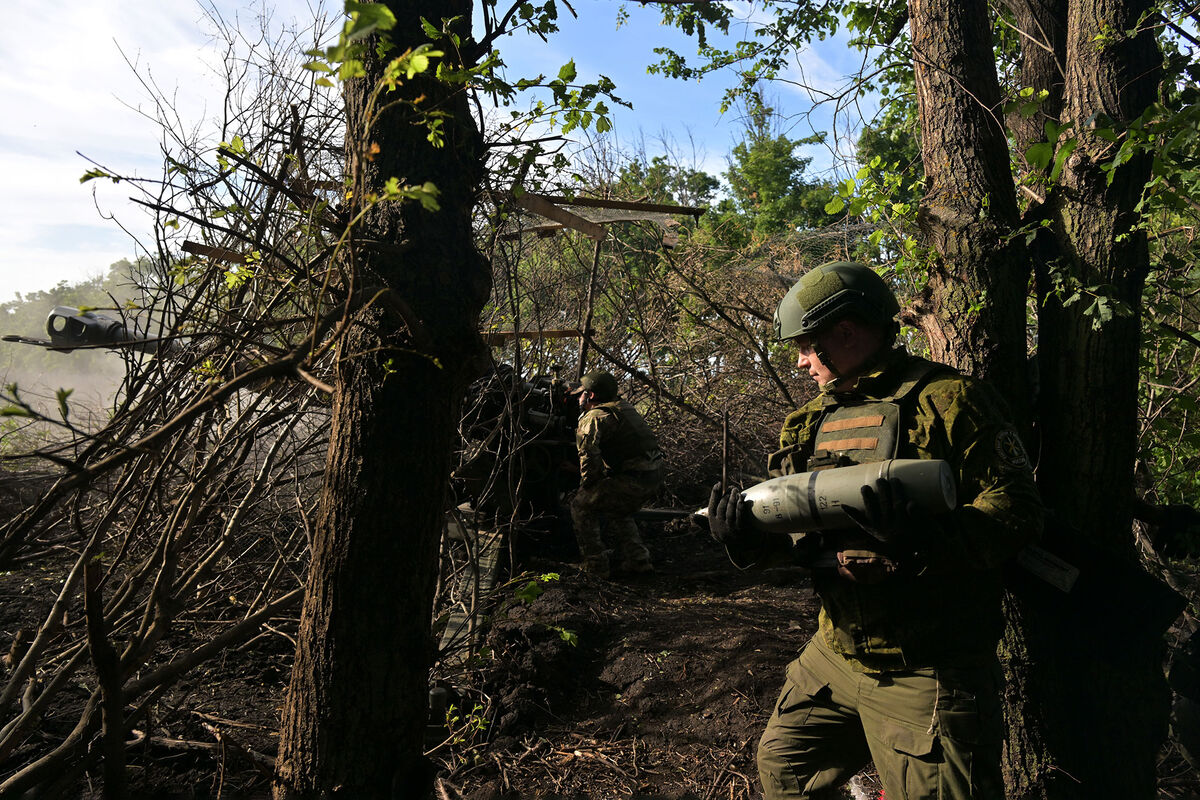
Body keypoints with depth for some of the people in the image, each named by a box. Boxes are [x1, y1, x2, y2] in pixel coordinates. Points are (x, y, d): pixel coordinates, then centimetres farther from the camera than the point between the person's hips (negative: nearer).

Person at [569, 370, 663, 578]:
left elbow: (589, 454, -19)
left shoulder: (594, 417, -8)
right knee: (618, 512, 31)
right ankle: (638, 560, 25)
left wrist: (587, 485, -6)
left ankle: (595, 566, 6)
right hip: (654, 476, 9)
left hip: (633, 479, -9)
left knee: (581, 505, 6)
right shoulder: (624, 407, 21)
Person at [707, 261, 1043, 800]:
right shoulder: (813, 420, 10)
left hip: (925, 674, -7)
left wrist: (926, 539, -31)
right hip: (835, 654, 8)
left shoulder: (947, 399, -11)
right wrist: (752, 539, -8)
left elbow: (1017, 510, -16)